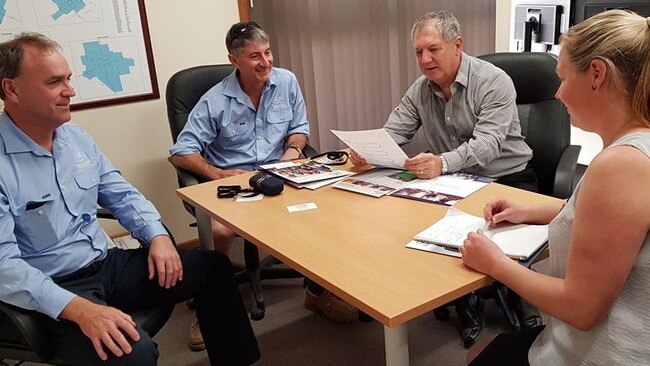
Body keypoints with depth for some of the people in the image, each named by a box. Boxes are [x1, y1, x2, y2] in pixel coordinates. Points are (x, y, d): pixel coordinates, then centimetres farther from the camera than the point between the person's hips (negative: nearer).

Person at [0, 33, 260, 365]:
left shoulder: (75, 136, 6)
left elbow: (121, 195, 12)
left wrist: (158, 236, -6)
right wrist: (79, 309, -32)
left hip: (107, 264, 7)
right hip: (53, 292, -7)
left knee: (214, 268, 4)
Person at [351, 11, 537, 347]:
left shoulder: (493, 82, -15)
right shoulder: (419, 91, 2)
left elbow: (486, 144, -28)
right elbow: (392, 133, -1)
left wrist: (442, 162, -47)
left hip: (508, 179, -4)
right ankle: (464, 303, 4)